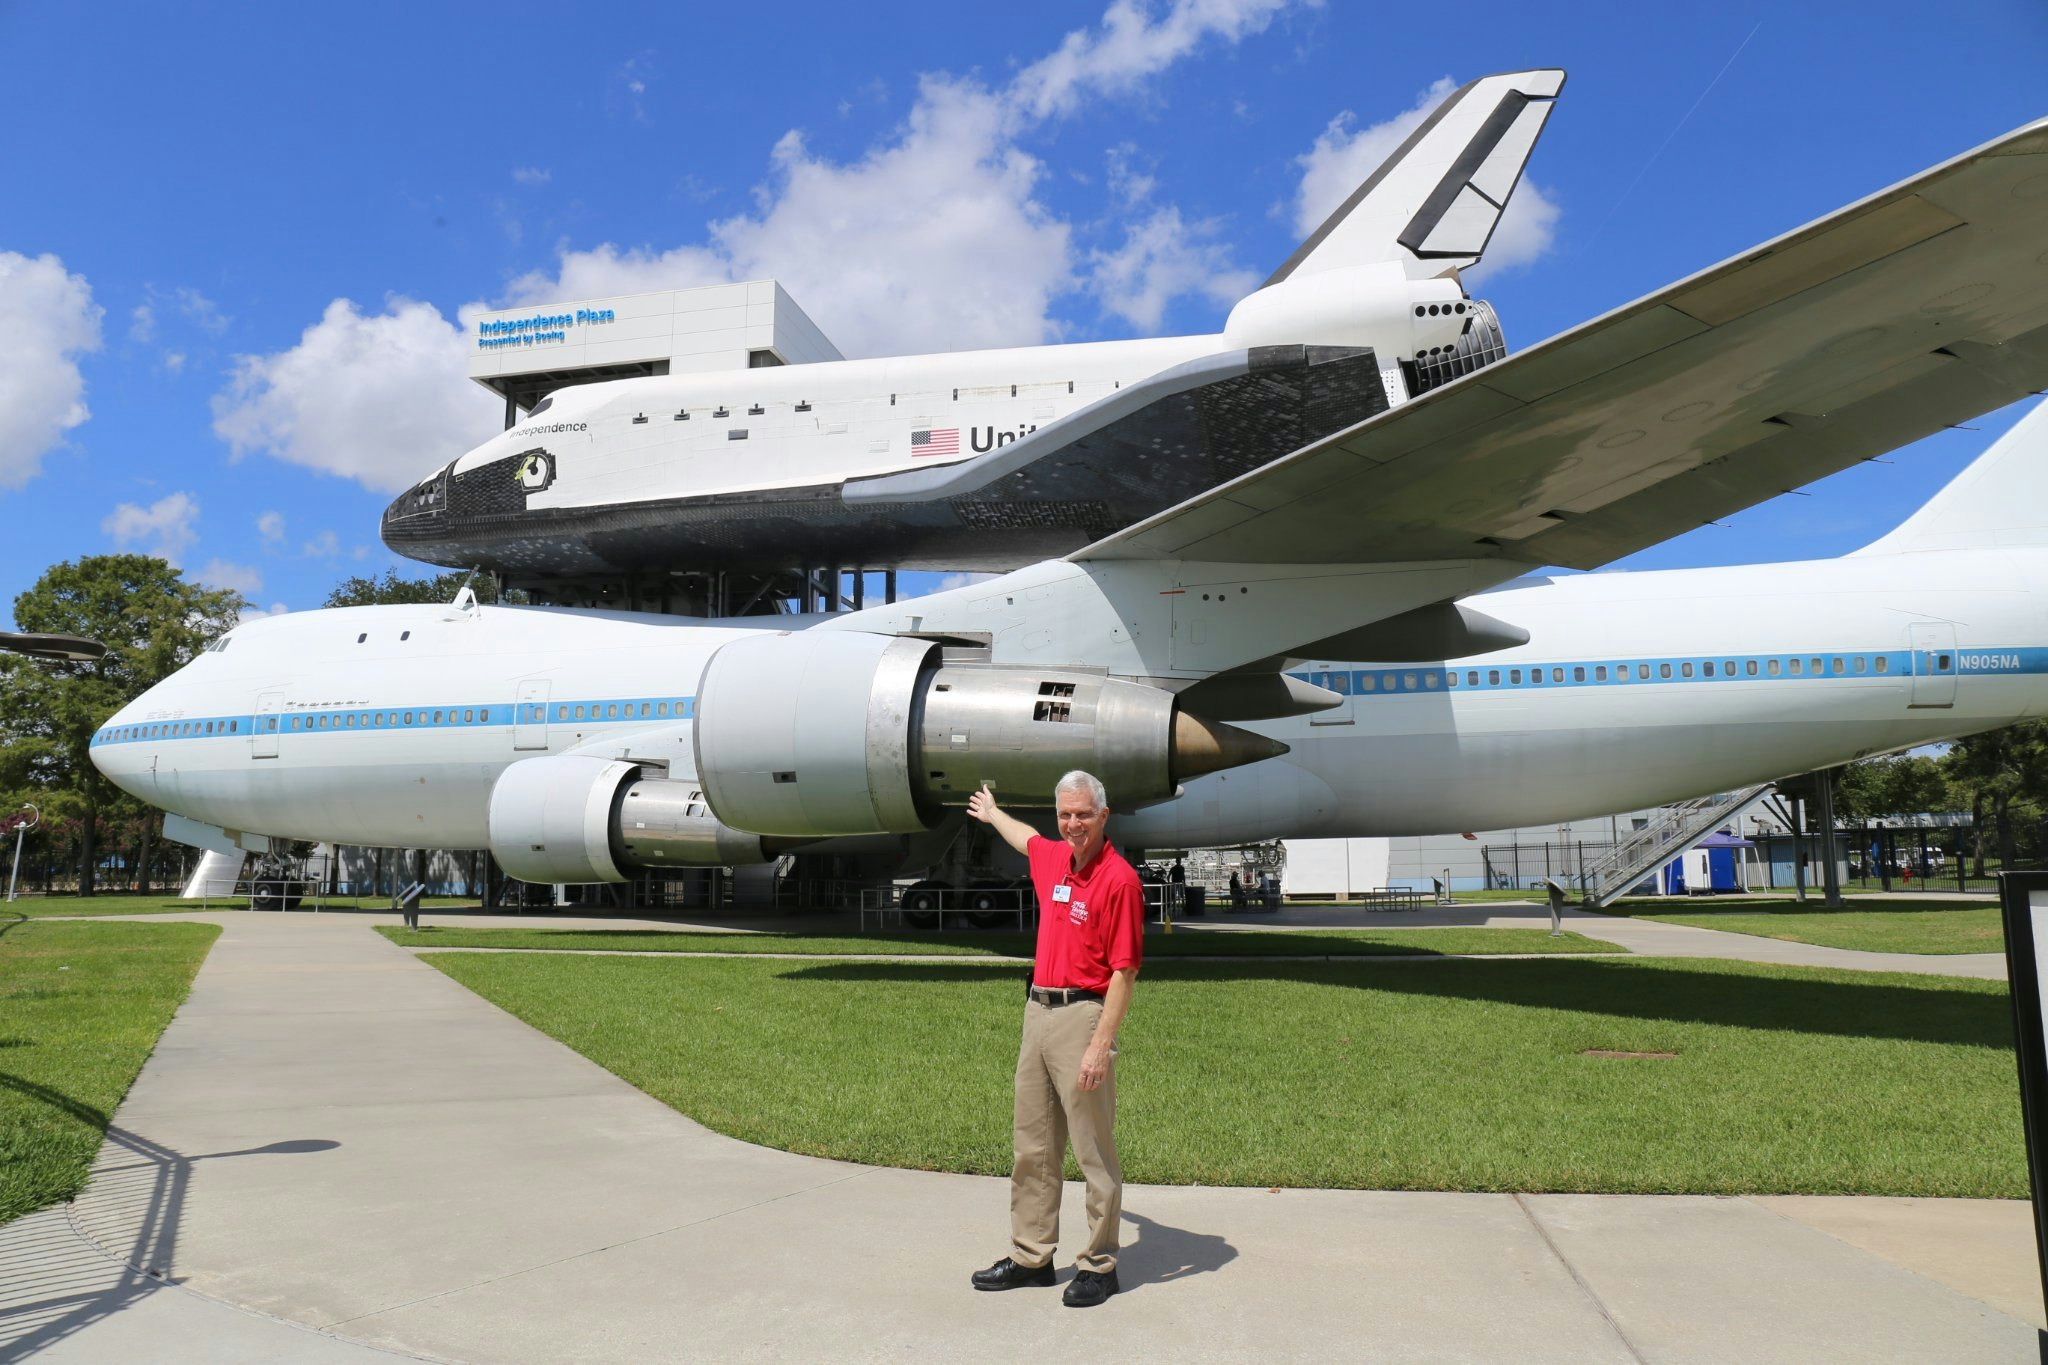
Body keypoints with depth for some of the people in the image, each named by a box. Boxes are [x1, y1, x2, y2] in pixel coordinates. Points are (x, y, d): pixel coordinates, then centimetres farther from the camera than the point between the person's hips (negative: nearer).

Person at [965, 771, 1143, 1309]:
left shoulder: (1119, 879, -14)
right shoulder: (1053, 859, 9)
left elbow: (1124, 971, -16)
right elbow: (1028, 839, 36)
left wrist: (1101, 1044, -20)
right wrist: (992, 813, 53)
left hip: (1082, 1016, -8)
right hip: (1038, 1011, 8)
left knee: (1094, 1152, 1)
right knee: (1033, 1146, 13)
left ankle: (1098, 1265, 13)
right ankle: (1031, 1256, 24)